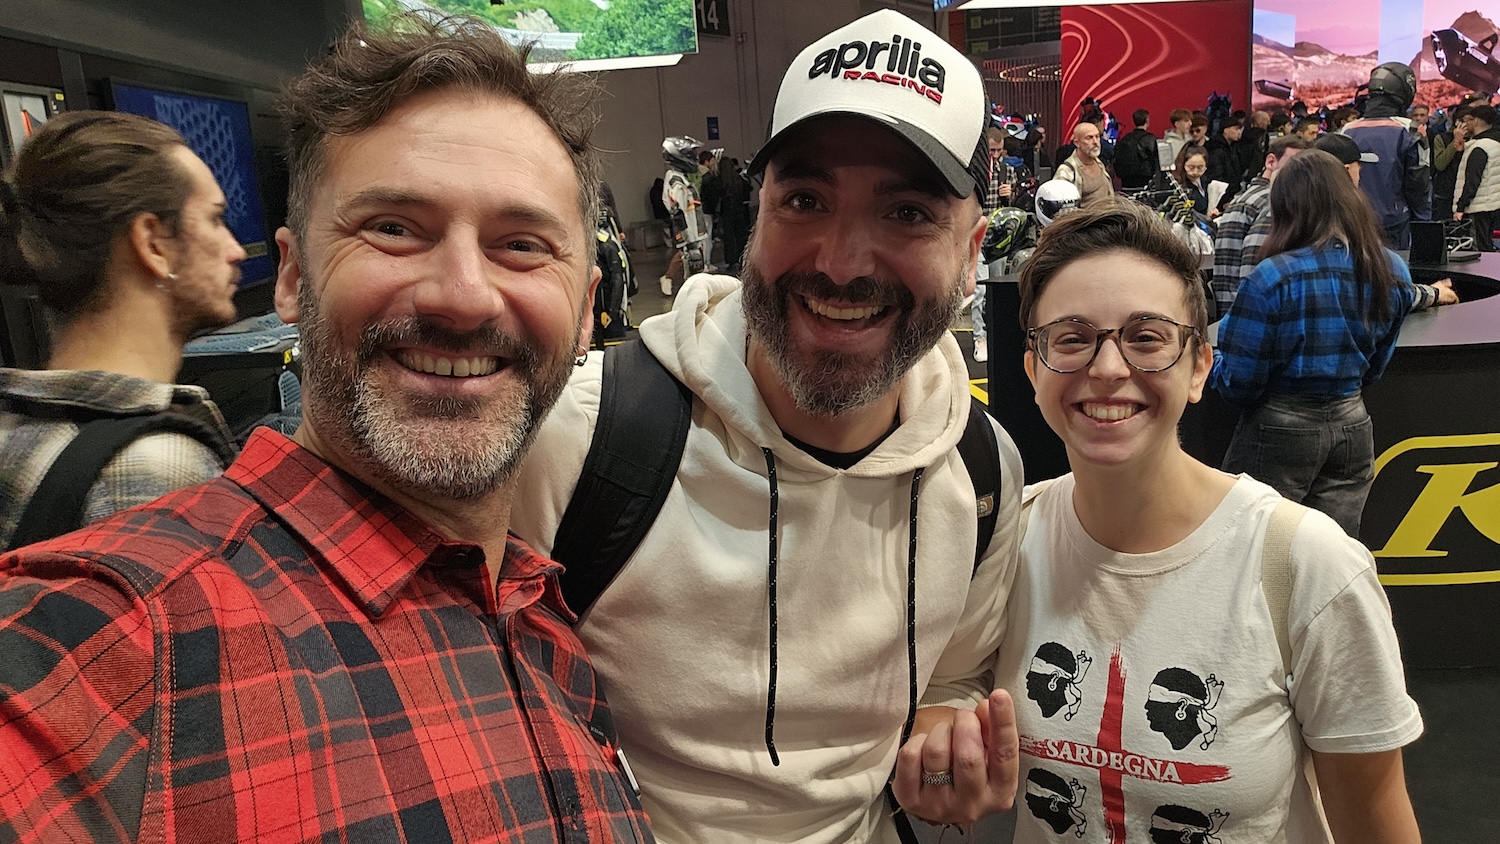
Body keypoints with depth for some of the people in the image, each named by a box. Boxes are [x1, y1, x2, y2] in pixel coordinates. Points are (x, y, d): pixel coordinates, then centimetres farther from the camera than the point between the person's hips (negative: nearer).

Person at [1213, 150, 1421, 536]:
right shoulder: (1394, 272, 1)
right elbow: (1374, 369, 14)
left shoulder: (1273, 278, -20)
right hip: (1353, 427, 6)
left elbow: (1239, 385, -15)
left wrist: (1216, 353, 5)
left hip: (1279, 431, -5)